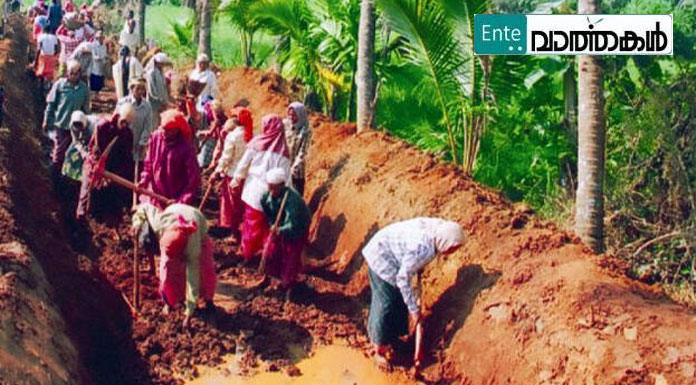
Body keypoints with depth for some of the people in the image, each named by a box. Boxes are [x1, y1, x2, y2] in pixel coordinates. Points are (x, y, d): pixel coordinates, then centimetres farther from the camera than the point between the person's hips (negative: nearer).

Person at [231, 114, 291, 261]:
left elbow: (243, 165, 2)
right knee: (270, 224, 13)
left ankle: (248, 253, 25)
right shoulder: (282, 151, -10)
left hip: (253, 190, 2)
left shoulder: (256, 143, -6)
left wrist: (236, 180, 17)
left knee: (252, 222, 15)